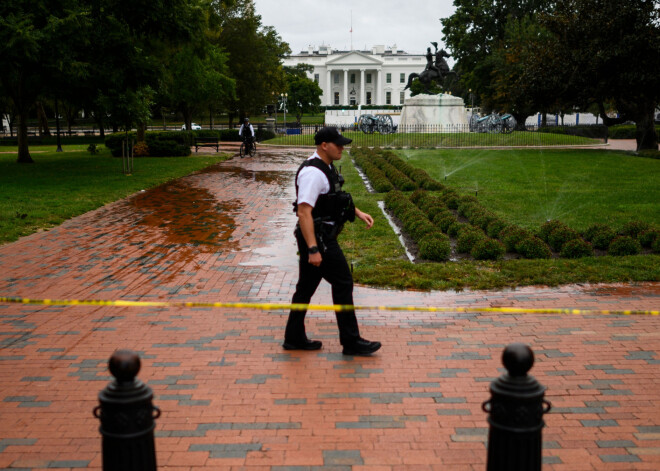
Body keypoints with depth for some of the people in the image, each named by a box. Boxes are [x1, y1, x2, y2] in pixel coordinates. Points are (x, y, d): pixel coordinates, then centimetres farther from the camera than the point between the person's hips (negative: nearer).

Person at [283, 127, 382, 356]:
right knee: (343, 284, -3)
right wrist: (312, 249, -29)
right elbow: (304, 212, -26)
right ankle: (351, 341, 7)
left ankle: (294, 338, 23)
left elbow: (335, 199, 28)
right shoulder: (313, 173, -20)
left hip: (321, 238, 10)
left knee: (306, 287, 14)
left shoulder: (326, 168, 13)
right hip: (318, 239, -10)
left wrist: (358, 213, 19)